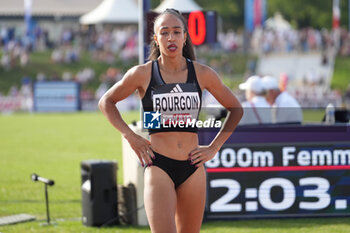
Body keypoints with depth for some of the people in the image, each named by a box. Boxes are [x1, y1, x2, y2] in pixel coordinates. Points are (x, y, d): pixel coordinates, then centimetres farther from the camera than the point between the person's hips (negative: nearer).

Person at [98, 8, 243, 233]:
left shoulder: (202, 74, 4)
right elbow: (106, 102, 14)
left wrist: (214, 147, 9)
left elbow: (236, 109, 17)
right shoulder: (142, 74, -1)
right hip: (159, 166, -3)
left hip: (193, 168, 3)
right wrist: (130, 136, 2)